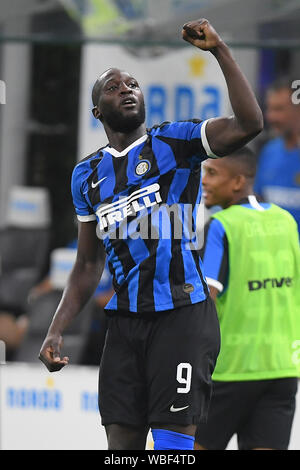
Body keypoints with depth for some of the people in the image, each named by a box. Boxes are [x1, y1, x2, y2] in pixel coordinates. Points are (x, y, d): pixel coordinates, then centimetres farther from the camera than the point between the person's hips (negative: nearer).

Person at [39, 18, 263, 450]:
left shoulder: (174, 142, -1)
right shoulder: (88, 175, 15)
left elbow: (249, 124, -18)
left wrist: (220, 50, -21)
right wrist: (56, 331, 12)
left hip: (182, 314, -5)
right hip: (125, 319, 5)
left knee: (173, 441, -8)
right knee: (121, 443, 4)